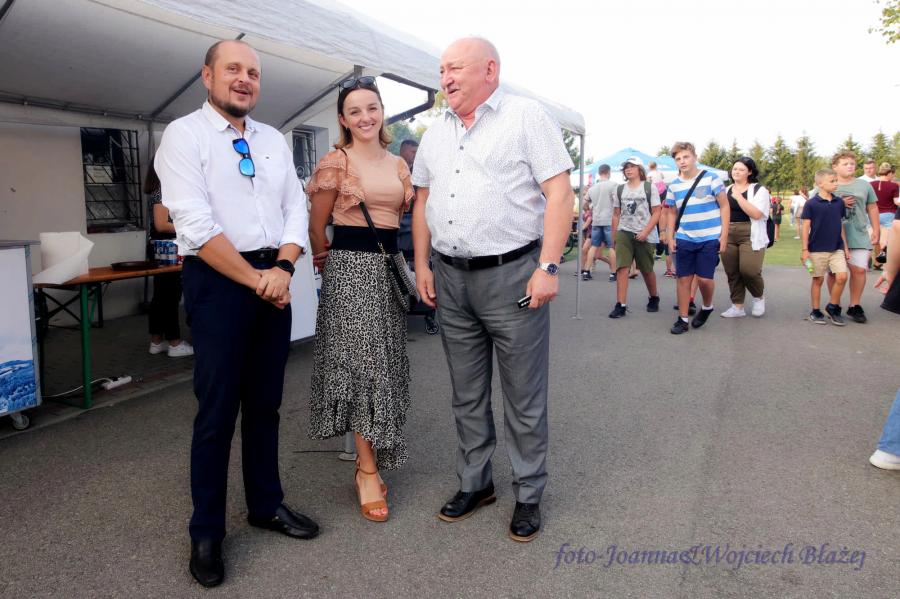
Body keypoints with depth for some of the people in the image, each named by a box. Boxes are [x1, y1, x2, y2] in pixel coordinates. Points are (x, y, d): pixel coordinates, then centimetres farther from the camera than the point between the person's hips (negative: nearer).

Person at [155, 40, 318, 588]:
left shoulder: (274, 140, 13)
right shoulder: (185, 135, -5)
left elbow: (296, 208, 8)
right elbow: (196, 224, -15)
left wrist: (284, 267, -9)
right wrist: (256, 280, -14)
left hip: (275, 280, 5)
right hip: (219, 280, -5)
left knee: (266, 402, 14)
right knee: (218, 409, 1)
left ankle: (267, 505, 31)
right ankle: (207, 533, 18)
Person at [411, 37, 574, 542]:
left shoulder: (527, 117, -4)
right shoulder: (436, 133, 14)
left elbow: (559, 193, -11)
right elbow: (422, 201, 18)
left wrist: (548, 267, -17)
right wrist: (422, 264, 10)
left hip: (512, 274, -6)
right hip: (451, 278, 6)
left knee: (524, 397, 4)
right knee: (467, 395, 15)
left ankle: (529, 495, 20)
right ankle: (475, 483, 30)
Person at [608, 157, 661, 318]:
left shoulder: (649, 187, 0)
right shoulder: (620, 189, 8)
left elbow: (656, 213, -4)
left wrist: (645, 232, -16)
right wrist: (614, 235, 7)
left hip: (644, 234, -2)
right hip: (624, 233, 2)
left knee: (647, 270, 9)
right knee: (621, 267, -12)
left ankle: (654, 298, 34)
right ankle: (621, 305, -13)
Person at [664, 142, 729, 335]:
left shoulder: (711, 179, -4)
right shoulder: (674, 186, 7)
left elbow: (724, 206, -2)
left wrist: (724, 235, -7)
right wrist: (670, 237, 6)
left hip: (710, 238, -3)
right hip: (684, 240, 3)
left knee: (705, 278, -5)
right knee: (684, 278, 3)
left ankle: (707, 307, 25)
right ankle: (682, 319, 11)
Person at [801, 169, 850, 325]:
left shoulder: (839, 202, 6)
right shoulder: (811, 204, -7)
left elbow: (840, 226, 13)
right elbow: (805, 227, -6)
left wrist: (845, 247, 14)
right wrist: (804, 250, -9)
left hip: (837, 249, 4)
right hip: (817, 250, -4)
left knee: (842, 277, -7)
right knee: (818, 279, 5)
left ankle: (833, 308, 11)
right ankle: (815, 312, 17)